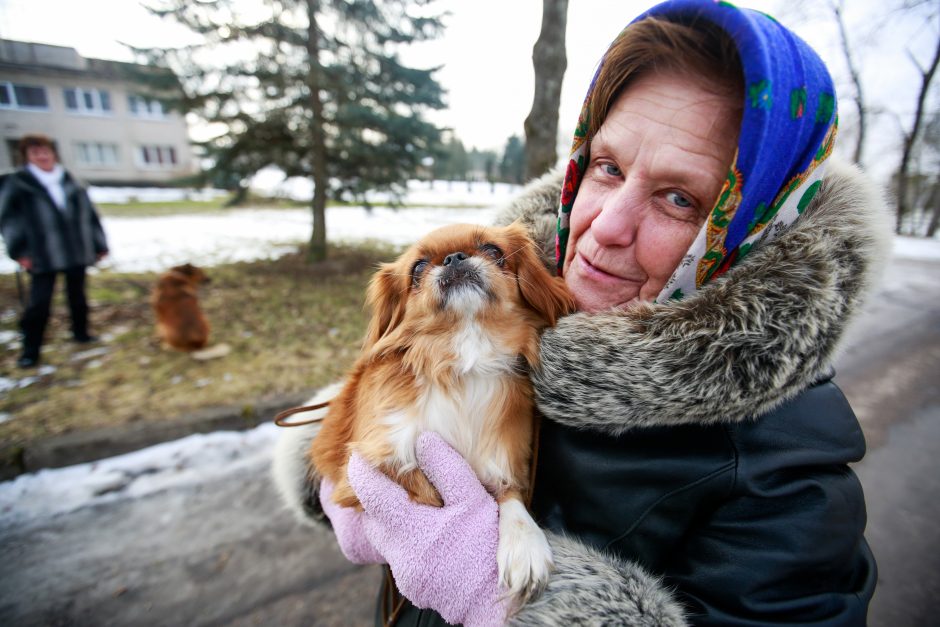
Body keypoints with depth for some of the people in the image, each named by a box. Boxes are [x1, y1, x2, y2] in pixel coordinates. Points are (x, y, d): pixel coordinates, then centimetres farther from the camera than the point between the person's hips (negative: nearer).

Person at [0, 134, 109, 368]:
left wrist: (99, 245, 9)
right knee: (39, 302, -3)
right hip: (43, 255, -2)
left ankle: (80, 332, 31)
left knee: (77, 295, 14)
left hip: (77, 251, 3)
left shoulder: (70, 183, 9)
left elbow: (89, 214, 11)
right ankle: (30, 350, 8)